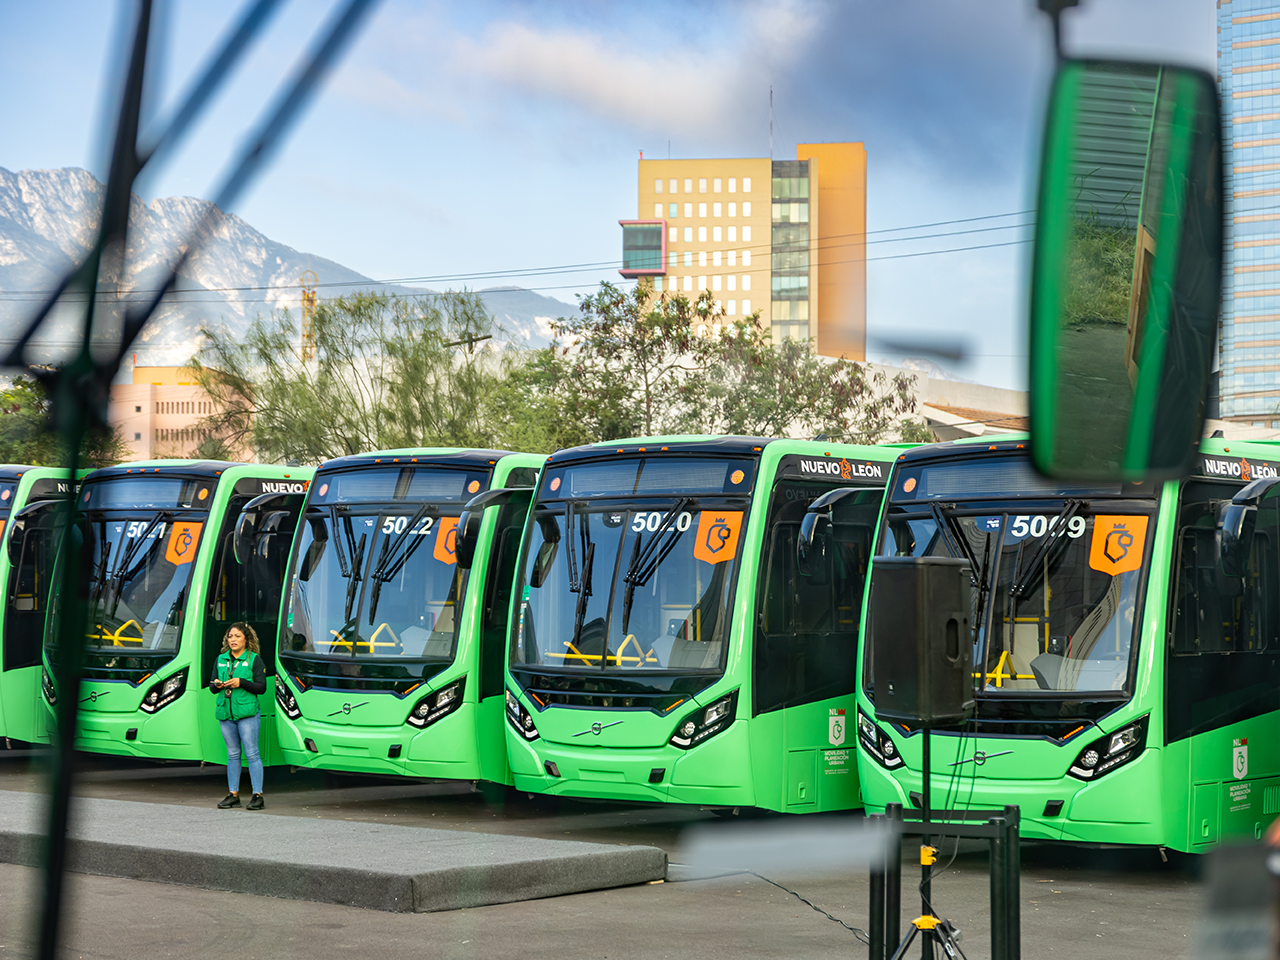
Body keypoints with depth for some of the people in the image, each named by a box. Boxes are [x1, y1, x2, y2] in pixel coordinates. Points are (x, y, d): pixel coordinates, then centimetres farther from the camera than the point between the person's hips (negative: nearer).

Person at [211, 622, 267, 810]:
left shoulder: (254, 659, 1)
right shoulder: (221, 659, 15)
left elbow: (262, 687, -4)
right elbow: (212, 687, 17)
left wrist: (241, 683, -16)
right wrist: (216, 685, -6)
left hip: (247, 713, -5)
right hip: (225, 712, 5)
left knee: (252, 753, -6)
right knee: (232, 754, 9)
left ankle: (257, 795, -5)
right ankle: (233, 794, 13)